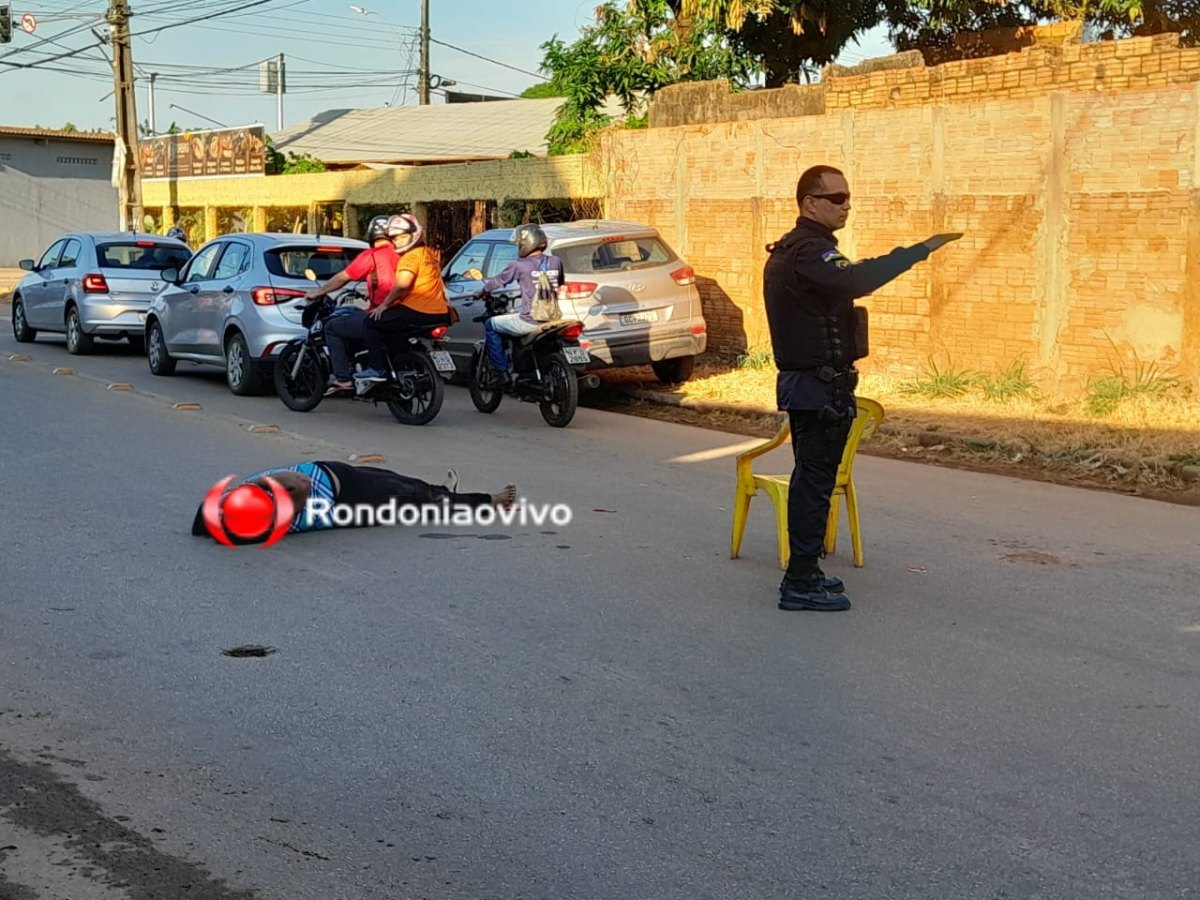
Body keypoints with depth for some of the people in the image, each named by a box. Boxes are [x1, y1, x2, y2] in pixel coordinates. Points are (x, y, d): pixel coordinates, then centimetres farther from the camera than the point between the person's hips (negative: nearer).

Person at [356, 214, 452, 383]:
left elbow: (402, 284, -24)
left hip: (417, 312, -10)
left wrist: (384, 305, -14)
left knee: (371, 322, -1)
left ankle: (376, 369, -7)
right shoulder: (430, 253, 18)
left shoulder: (411, 256, -10)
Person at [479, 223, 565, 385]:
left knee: (490, 325, 16)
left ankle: (502, 371, 12)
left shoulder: (519, 265, -9)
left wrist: (483, 291, 25)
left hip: (530, 322, -6)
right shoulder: (556, 262, 4)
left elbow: (498, 281, 5)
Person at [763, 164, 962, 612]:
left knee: (811, 477, 16)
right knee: (815, 479, -6)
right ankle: (801, 583, -3)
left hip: (802, 381, 11)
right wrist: (918, 251, -39)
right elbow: (856, 281, -38)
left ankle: (803, 573, 25)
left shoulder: (789, 251, 15)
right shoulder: (809, 252, -19)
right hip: (821, 385, -11)